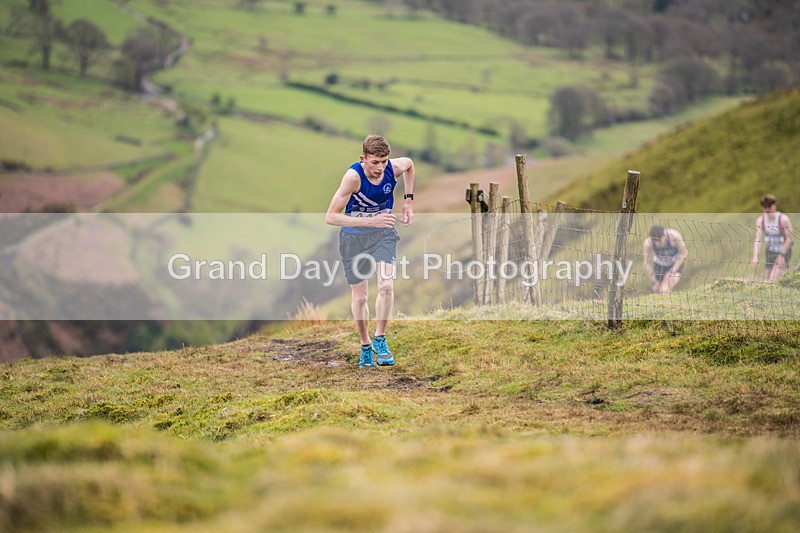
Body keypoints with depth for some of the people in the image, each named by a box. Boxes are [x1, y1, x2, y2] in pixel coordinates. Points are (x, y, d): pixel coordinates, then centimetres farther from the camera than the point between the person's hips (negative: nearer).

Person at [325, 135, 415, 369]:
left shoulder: (395, 167, -17)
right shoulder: (353, 176, -29)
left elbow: (409, 164, 12)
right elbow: (330, 217, -31)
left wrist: (408, 200, 5)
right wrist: (370, 221, -39)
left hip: (383, 234, 2)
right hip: (353, 237, -2)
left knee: (386, 285, -19)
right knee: (360, 296, 5)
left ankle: (380, 340, -1)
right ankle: (365, 347, 25)